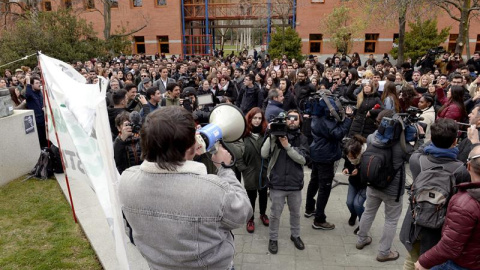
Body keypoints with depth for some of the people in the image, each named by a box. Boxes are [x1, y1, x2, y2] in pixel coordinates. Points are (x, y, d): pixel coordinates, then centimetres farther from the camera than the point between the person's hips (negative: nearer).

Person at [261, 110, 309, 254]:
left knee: (295, 213, 21)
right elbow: (264, 154, -15)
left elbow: (303, 159, -13)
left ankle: (295, 235, 43)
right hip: (277, 183, -2)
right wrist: (271, 135, -23)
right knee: (275, 214, 11)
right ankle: (273, 238, 32)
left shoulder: (302, 138, 1)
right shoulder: (277, 134, -5)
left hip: (295, 183, 2)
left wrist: (287, 146, -22)